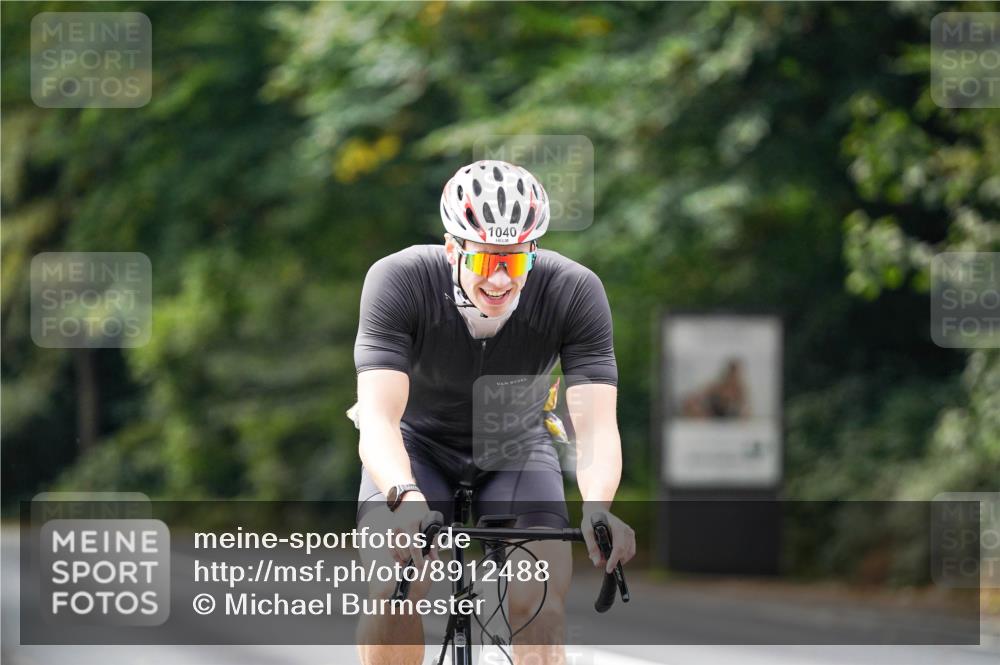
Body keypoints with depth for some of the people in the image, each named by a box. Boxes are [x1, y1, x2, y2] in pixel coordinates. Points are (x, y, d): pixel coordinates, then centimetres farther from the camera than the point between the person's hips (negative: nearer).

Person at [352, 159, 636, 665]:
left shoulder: (575, 292, -27)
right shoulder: (398, 280, -30)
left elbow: (595, 423, -32)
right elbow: (378, 415, -38)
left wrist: (596, 508, -53)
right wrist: (405, 496, -58)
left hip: (515, 451, 1)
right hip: (417, 444, -1)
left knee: (540, 603, -21)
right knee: (393, 587, -27)